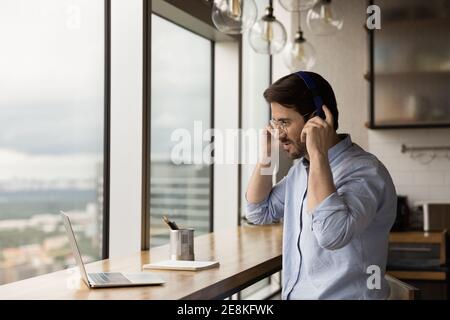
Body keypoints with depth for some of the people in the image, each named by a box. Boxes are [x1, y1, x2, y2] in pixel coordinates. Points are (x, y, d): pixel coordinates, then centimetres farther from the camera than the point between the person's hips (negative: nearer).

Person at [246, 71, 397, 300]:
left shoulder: (364, 171, -17)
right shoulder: (303, 167, 9)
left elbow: (331, 234, -32)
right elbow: (259, 212, 17)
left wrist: (318, 154, -27)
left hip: (340, 295, -6)